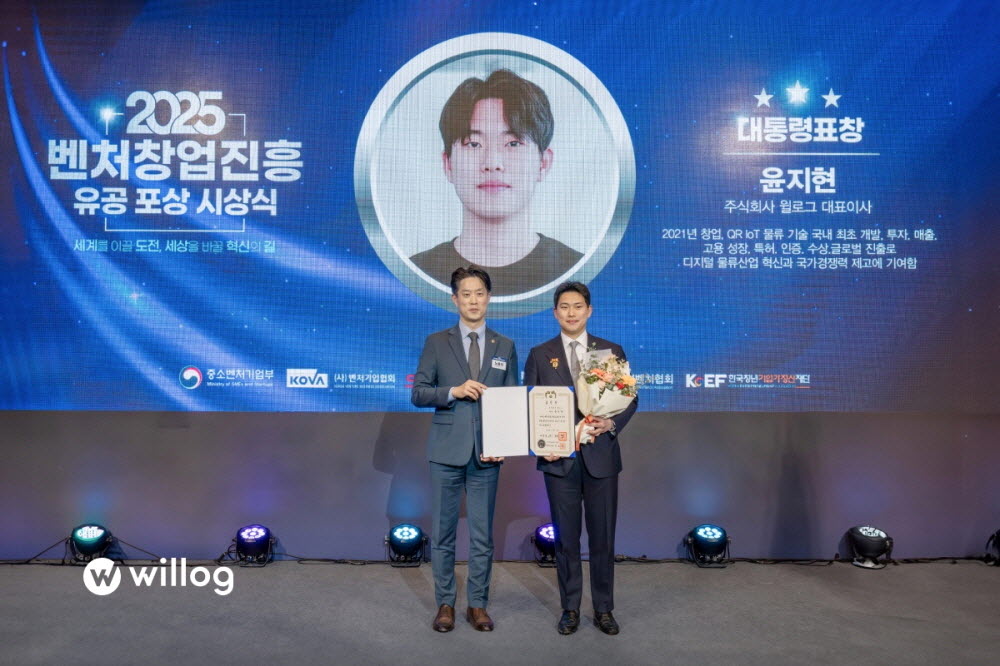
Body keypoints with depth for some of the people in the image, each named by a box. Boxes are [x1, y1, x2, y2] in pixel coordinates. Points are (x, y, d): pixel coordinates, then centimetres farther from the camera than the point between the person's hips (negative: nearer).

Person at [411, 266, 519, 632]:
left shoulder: (505, 347, 8)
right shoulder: (436, 342, 3)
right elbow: (418, 393, 0)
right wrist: (454, 391, -17)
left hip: (486, 452, 1)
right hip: (446, 451, -1)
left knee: (482, 534, 8)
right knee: (442, 533, 7)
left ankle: (478, 604, 21)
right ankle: (445, 603, 21)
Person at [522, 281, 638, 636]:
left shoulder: (612, 351, 6)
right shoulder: (540, 354, 5)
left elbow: (630, 398, 5)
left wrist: (611, 424, -13)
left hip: (601, 456, 0)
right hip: (559, 459, 0)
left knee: (603, 536, 8)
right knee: (565, 537, 9)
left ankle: (604, 609, 23)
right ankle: (570, 608, 23)